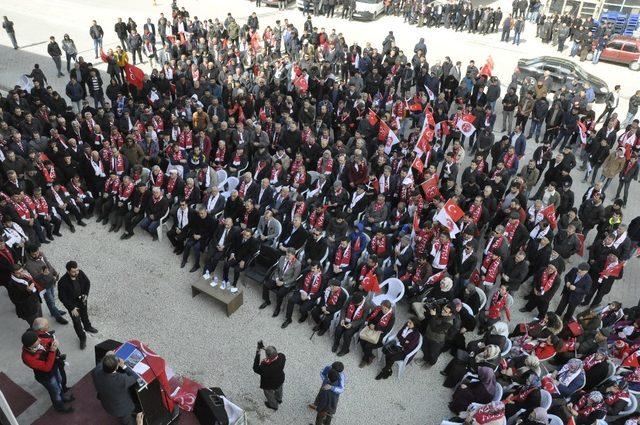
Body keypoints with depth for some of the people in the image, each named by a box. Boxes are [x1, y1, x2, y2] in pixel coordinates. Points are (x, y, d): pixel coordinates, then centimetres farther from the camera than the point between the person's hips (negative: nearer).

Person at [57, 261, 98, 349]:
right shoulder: (62, 282, -32)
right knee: (76, 321, 3)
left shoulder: (80, 273, -21)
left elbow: (87, 282, -1)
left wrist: (86, 294, -12)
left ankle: (87, 327, 57)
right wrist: (72, 308, -20)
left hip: (82, 299, 4)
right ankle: (82, 338, 25)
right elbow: (62, 297, -22)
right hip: (71, 303, -4)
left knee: (85, 314, 28)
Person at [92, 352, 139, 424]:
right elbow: (135, 377, -22)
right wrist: (123, 366, -18)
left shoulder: (95, 373, -32)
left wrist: (106, 357, 2)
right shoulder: (122, 380, -45)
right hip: (122, 409, -4)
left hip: (106, 406, 4)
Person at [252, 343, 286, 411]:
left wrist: (257, 354, -29)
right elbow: (276, 354, -11)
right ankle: (279, 400, 68)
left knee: (270, 395, 31)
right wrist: (265, 348, -19)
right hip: (280, 380, 4)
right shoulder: (282, 357, -35)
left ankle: (274, 405, 61)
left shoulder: (264, 367, -46)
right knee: (278, 390, 37)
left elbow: (256, 369, -24)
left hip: (269, 386, -4)